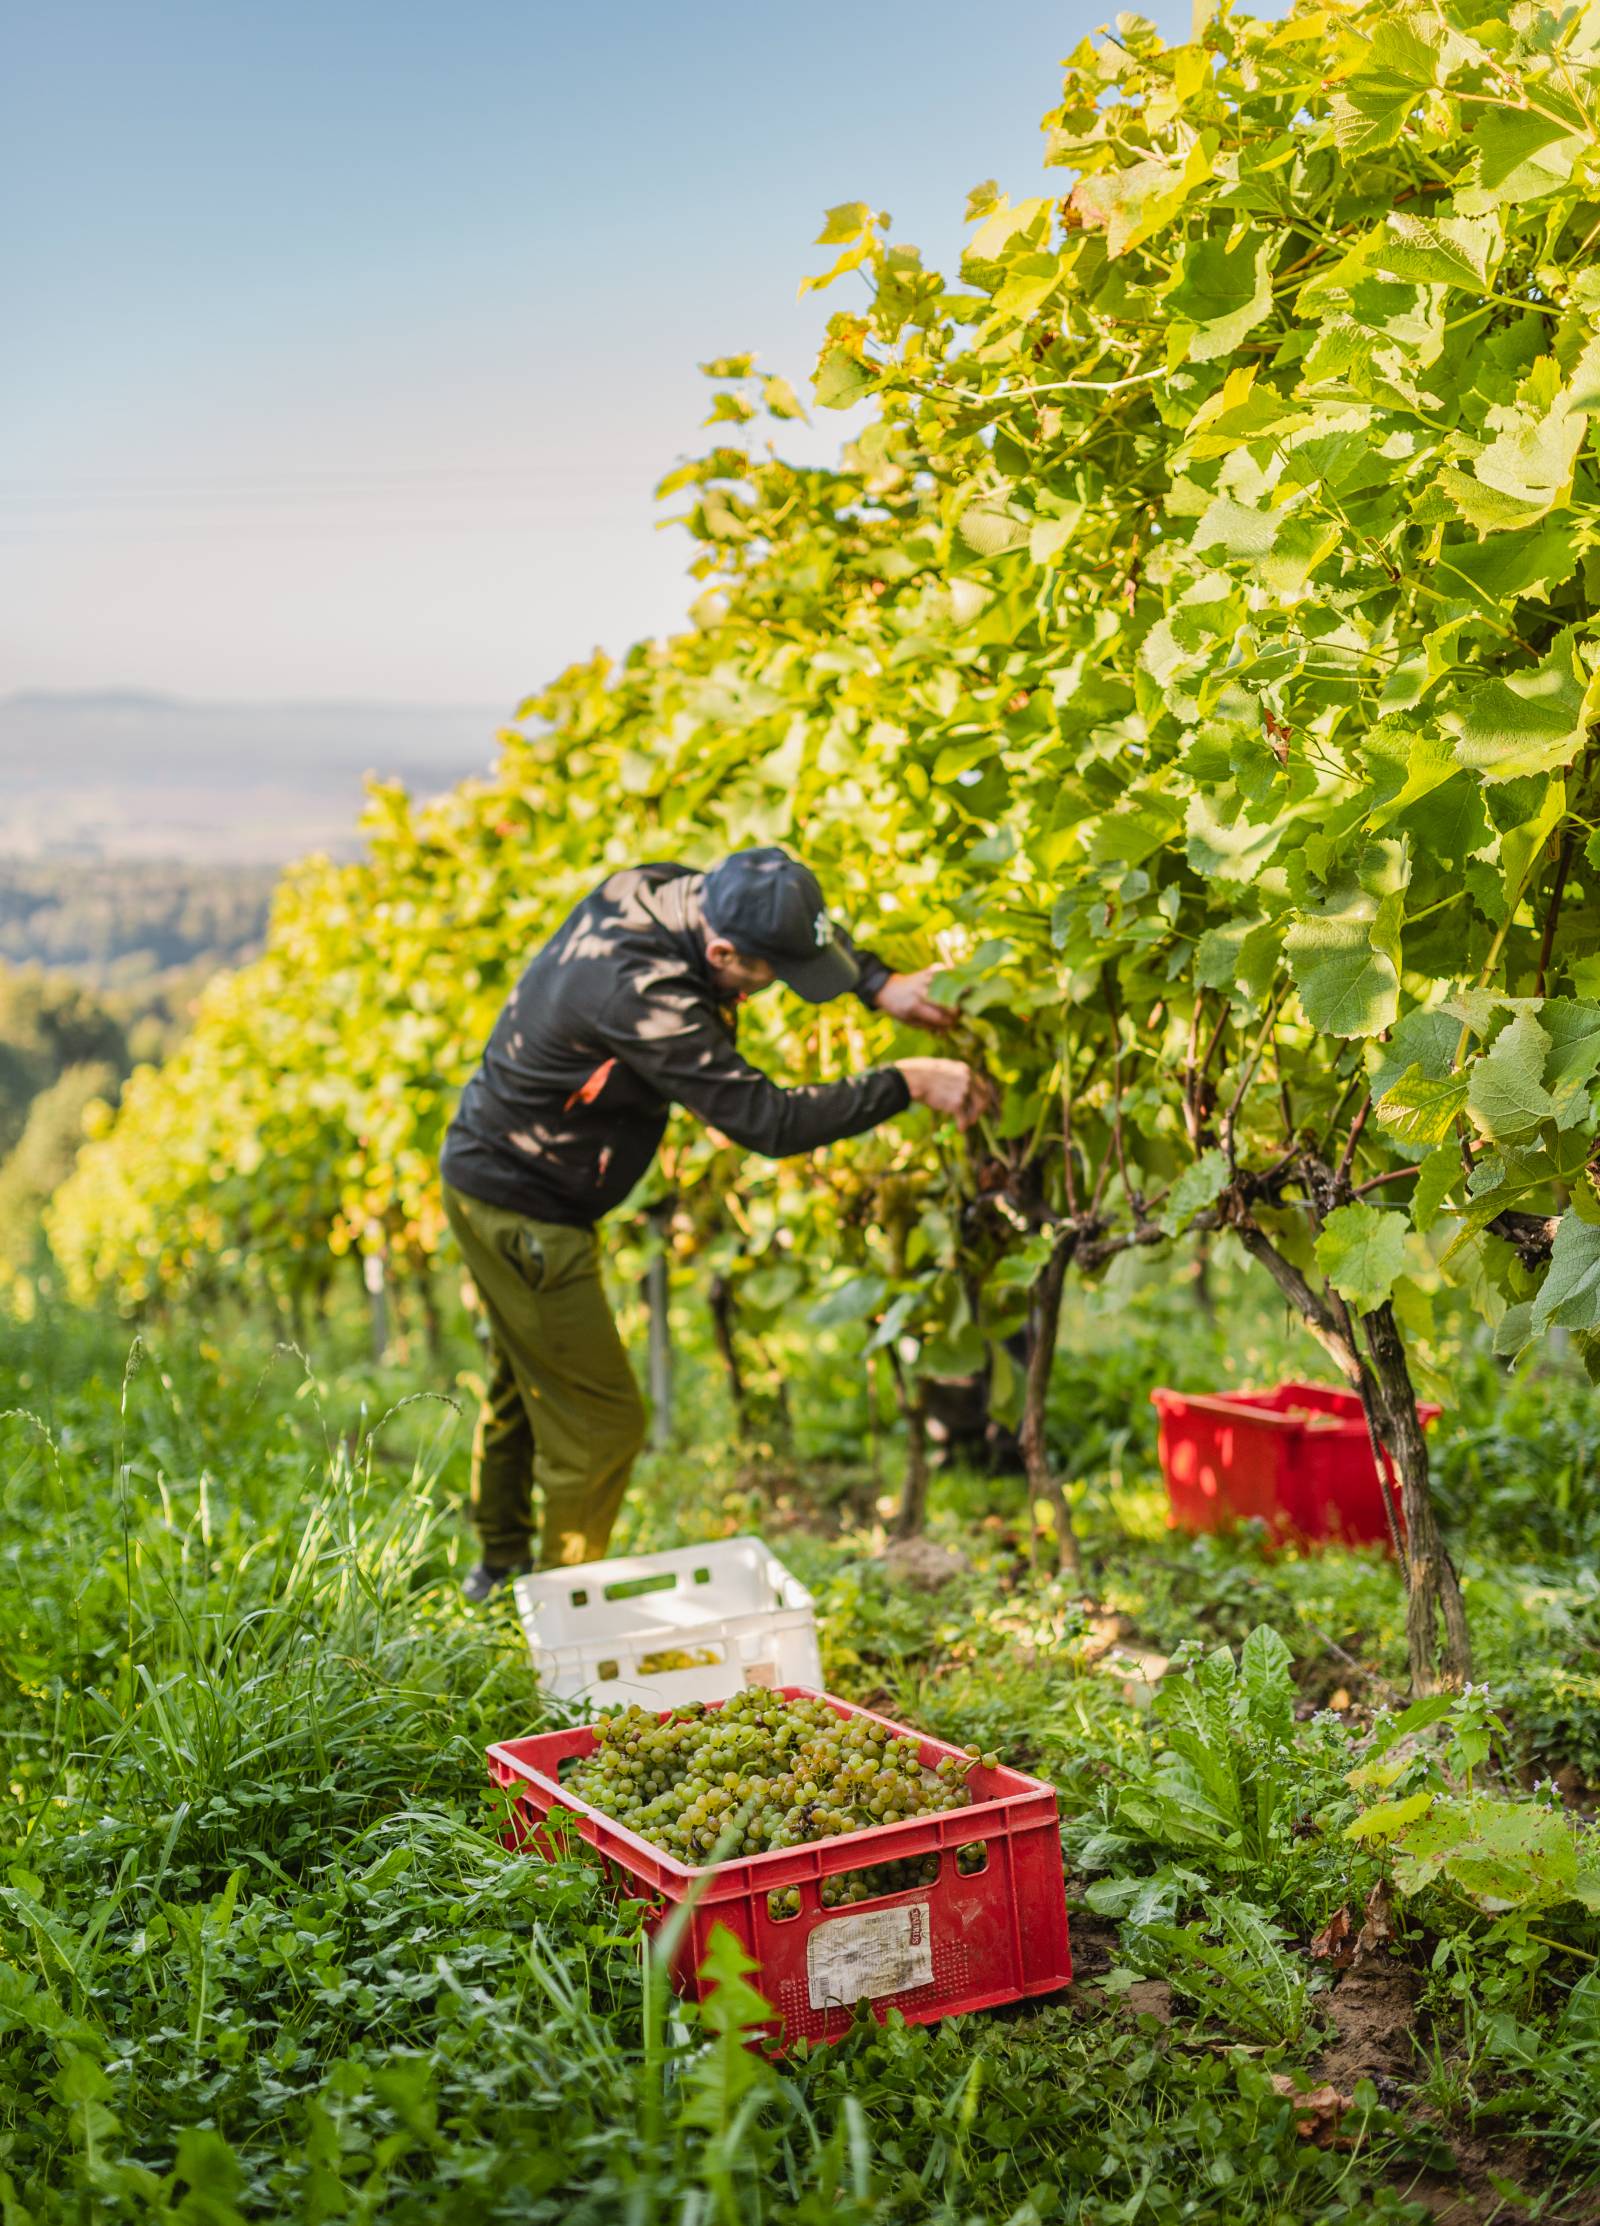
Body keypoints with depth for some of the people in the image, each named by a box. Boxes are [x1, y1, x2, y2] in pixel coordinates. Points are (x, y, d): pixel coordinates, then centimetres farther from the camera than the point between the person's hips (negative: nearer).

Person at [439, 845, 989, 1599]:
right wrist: (908, 1084, -26)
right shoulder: (643, 997, -35)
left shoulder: (649, 889, -9)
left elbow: (798, 926, 8)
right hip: (524, 1210, -10)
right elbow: (768, 1120, -32)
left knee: (525, 1383, 25)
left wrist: (882, 986, -6)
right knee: (599, 1422, 0)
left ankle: (503, 1566, 43)